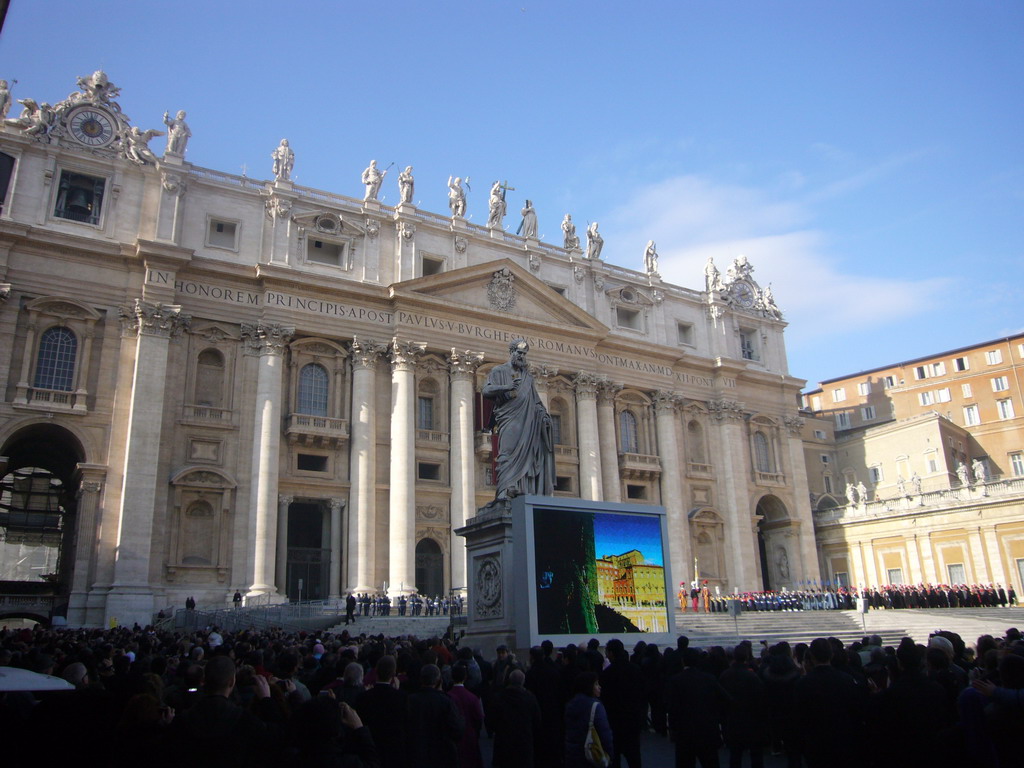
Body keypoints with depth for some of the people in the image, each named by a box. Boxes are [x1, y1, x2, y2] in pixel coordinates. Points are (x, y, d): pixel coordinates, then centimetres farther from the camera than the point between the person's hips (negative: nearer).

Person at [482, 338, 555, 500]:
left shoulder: (528, 376, 24)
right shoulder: (499, 371, 11)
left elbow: (536, 400, 25)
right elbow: (486, 391, -2)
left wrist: (544, 413, 6)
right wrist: (506, 387, -19)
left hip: (528, 422, 5)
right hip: (509, 420, -4)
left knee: (527, 454, -6)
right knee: (508, 453, -18)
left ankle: (526, 492, -11)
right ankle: (504, 491, -25)